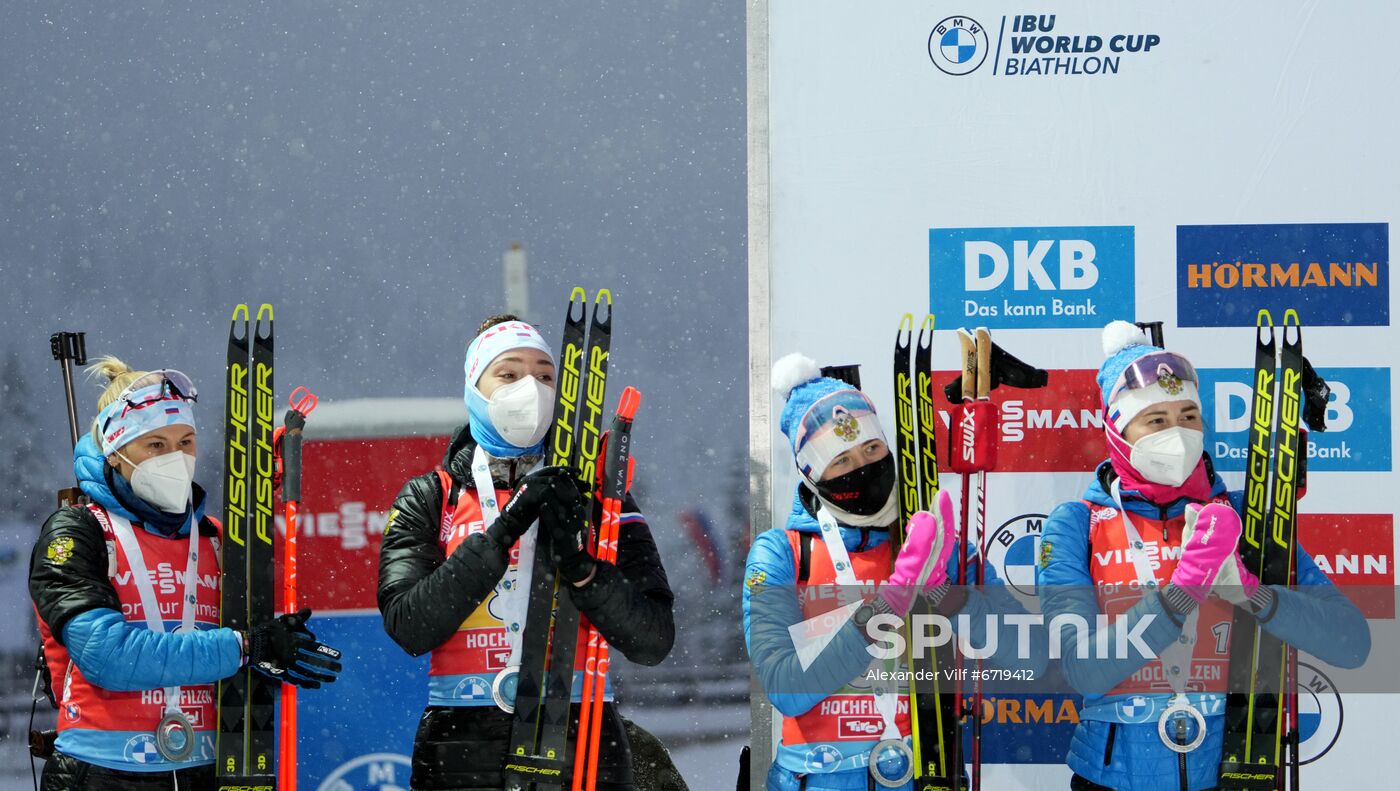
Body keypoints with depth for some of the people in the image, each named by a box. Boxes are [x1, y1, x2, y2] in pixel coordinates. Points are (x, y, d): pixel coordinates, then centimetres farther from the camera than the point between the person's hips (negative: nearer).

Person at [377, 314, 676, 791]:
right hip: (463, 750, 0)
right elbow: (408, 627, -9)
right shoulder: (428, 499, 7)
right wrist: (500, 535, -15)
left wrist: (581, 568, -16)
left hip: (583, 748, 0)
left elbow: (654, 643, -1)